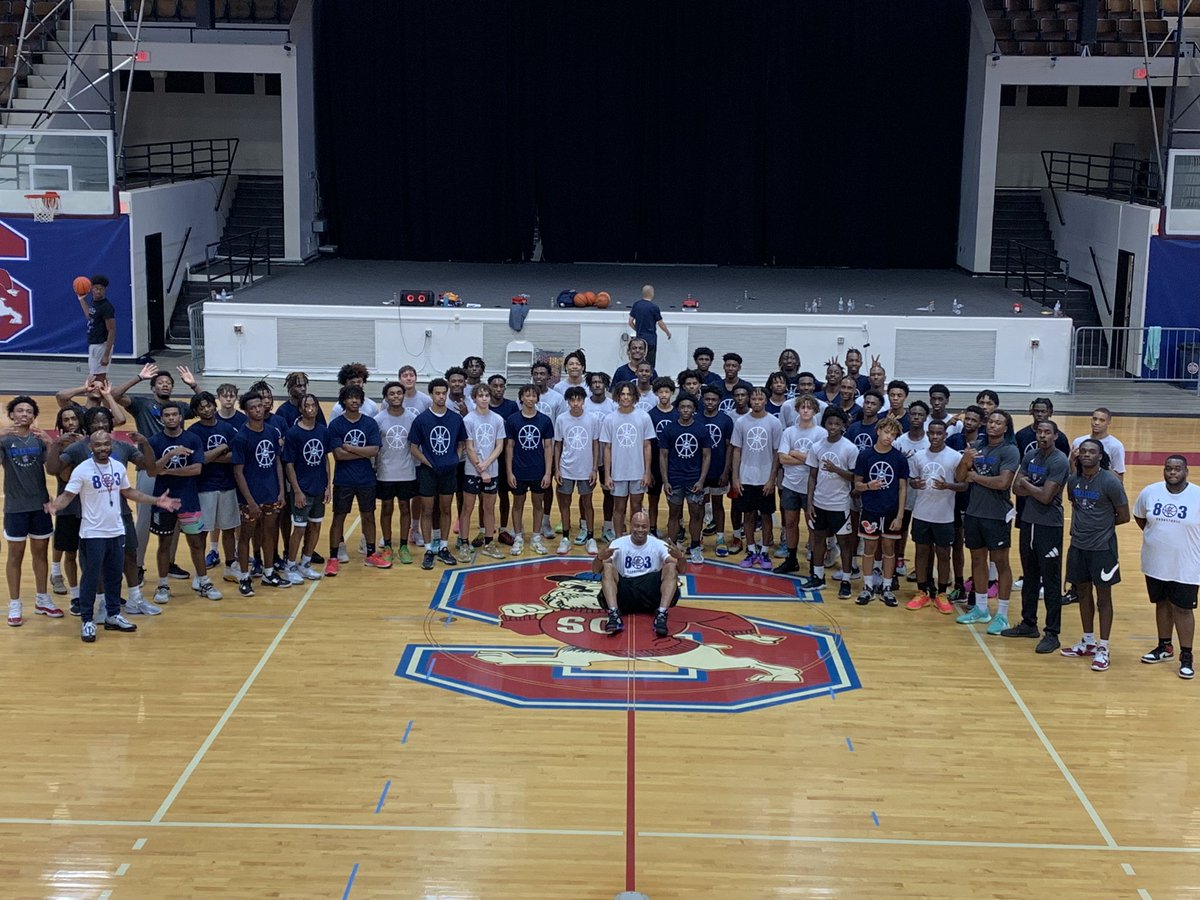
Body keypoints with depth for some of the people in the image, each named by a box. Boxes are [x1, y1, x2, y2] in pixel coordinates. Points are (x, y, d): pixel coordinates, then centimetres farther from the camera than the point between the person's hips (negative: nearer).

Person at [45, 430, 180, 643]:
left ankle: (113, 615, 28)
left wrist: (156, 501, 14)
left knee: (114, 576, 15)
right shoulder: (82, 470, -14)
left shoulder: (118, 467, 4)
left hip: (116, 532, 6)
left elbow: (128, 492, 17)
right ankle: (87, 621, 9)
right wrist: (54, 506, -39)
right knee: (90, 578, 0)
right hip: (92, 534, -6)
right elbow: (68, 495, -17)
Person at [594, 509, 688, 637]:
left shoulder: (658, 544, 3)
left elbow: (682, 570, -6)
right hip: (625, 590, 0)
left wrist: (680, 557, -30)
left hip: (651, 590, 0)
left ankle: (661, 615, -32)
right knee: (607, 568, -23)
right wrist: (600, 558, -31)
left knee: (671, 567, -21)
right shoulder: (618, 544, 2)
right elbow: (596, 570, -8)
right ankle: (614, 616, -36)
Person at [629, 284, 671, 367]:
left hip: (639, 338, 5)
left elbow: (630, 322, 6)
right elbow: (661, 324, -7)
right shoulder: (654, 307, -12)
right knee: (649, 365, -1)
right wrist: (668, 333, 11)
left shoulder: (636, 305, 3)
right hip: (651, 340, -5)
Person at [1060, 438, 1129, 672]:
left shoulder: (1110, 482, -14)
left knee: (1103, 596, 2)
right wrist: (1079, 526, 3)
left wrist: (1102, 525, 2)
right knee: (1083, 592, 15)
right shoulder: (1073, 480, 2)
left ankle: (1103, 648, 8)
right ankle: (1088, 642, 29)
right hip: (1078, 545, 6)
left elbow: (1124, 516, -7)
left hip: (1102, 547, -6)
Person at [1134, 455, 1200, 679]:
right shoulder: (1149, 492, -4)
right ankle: (1164, 647, 33)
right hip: (1155, 563, 3)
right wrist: (1156, 534, 6)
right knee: (1162, 604, 17)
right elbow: (1138, 516, 13)